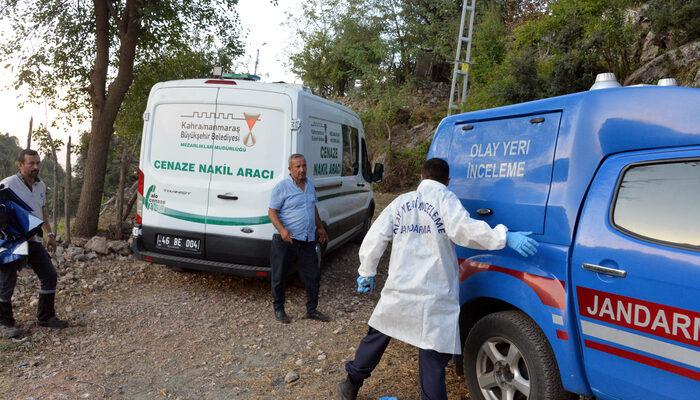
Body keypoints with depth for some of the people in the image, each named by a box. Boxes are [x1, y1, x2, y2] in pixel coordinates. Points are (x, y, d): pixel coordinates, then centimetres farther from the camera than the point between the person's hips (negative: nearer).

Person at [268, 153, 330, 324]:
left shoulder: (310, 184, 11)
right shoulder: (282, 187, -9)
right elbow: (272, 212, -10)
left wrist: (320, 228, 26)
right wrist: (282, 230, -24)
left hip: (308, 241, 6)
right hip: (286, 240, -5)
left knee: (313, 276, 10)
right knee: (279, 277, 7)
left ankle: (312, 309, 25)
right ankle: (278, 309, 25)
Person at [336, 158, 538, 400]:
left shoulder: (402, 201, 14)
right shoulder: (444, 198, -2)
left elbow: (374, 239, 13)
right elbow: (464, 230, -21)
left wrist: (366, 273, 23)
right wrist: (506, 237, -19)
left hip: (398, 291, 5)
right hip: (432, 298, -5)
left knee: (377, 337, 24)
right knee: (432, 362, -1)